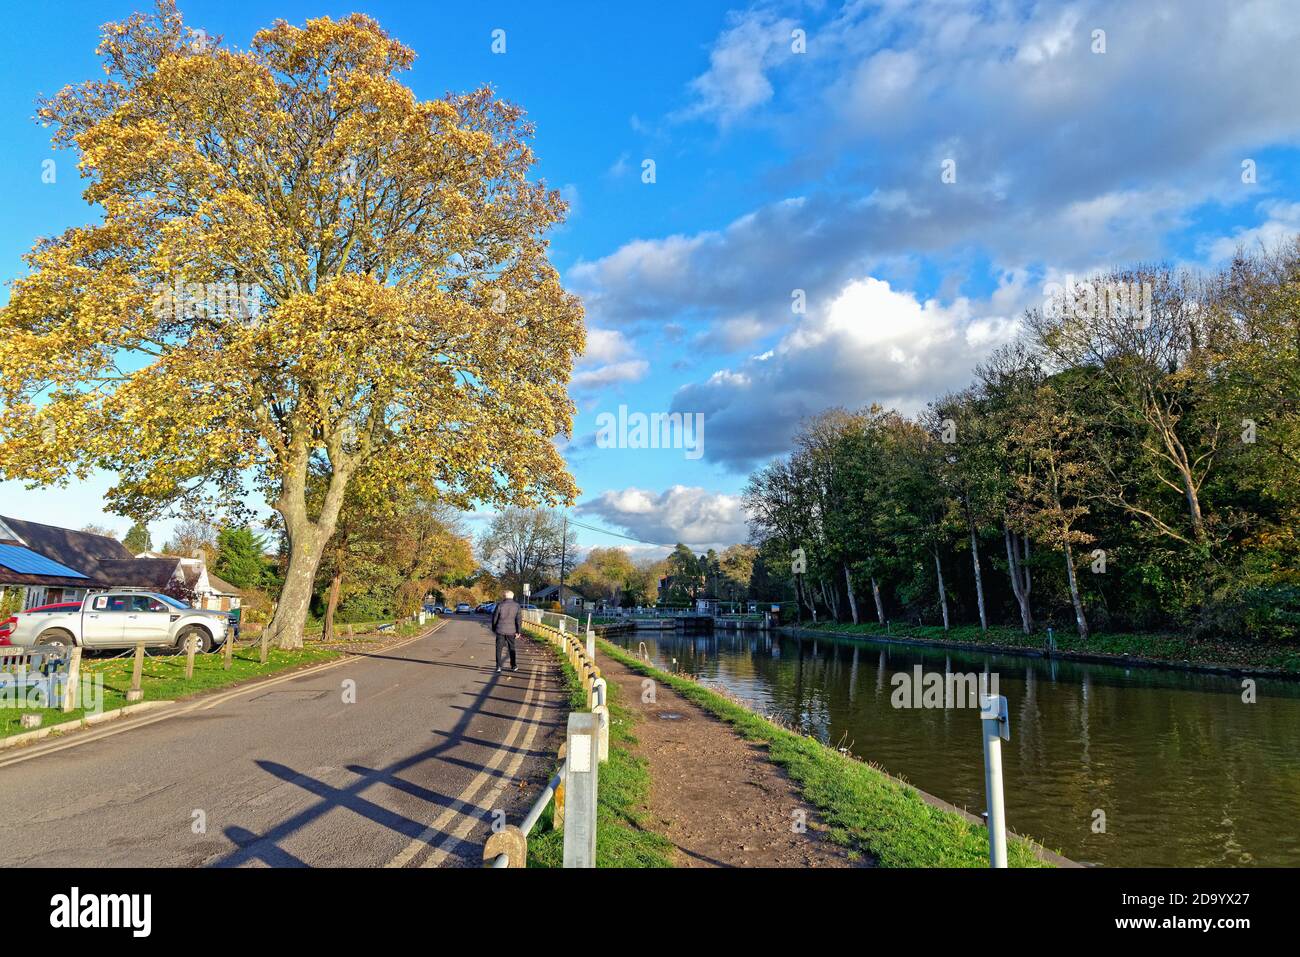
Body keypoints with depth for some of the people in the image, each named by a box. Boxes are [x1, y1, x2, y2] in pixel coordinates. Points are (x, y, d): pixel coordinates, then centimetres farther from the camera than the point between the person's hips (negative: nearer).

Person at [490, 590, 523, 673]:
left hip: (500, 630, -1)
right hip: (511, 631, 1)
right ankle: (513, 666, 21)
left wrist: (494, 629, 13)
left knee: (499, 649, 7)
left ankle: (498, 667, 2)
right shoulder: (517, 606, -3)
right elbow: (519, 619, -6)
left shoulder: (500, 605, -6)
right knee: (512, 648, 15)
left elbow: (494, 618, 0)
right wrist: (518, 631, 0)